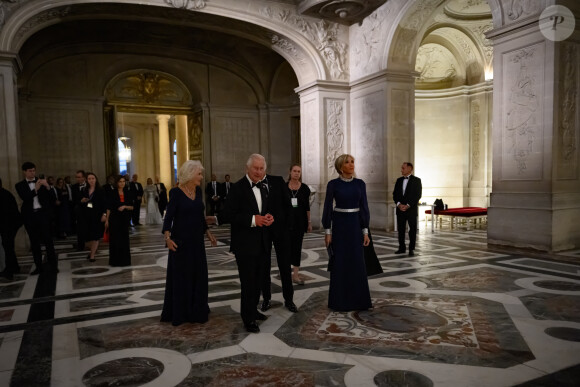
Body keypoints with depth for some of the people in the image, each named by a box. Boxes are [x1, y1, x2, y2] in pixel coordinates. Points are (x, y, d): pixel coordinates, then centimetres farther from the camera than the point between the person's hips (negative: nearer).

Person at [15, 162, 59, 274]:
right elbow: (25, 198, -10)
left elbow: (49, 197, -1)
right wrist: (36, 189, -22)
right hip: (30, 216, 1)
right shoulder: (20, 185, 7)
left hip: (43, 213, -1)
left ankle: (53, 265, -1)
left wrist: (47, 186, -19)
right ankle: (38, 266, 13)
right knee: (34, 242, 7)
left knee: (48, 239, -4)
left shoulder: (41, 181, 7)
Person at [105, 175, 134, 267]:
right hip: (114, 219, -2)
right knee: (115, 239, -1)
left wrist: (125, 206, -14)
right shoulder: (112, 194, 1)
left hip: (125, 219, 2)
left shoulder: (128, 193, 6)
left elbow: (132, 207, 5)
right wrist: (107, 220, -5)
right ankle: (115, 260, 8)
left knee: (124, 239, 5)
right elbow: (109, 208, 0)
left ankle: (124, 260, 14)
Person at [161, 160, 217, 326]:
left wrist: (208, 233, 13)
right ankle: (178, 313, 21)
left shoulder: (198, 191, 6)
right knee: (180, 276, 5)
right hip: (181, 241, -6)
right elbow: (168, 217, -14)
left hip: (197, 240, 6)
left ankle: (196, 311, 25)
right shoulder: (176, 192, -11)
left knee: (198, 276, 10)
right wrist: (167, 237, -28)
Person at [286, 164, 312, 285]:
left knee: (297, 246, 4)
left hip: (300, 220, 1)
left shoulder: (305, 188, 3)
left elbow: (307, 207, 5)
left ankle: (295, 274, 11)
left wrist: (309, 222, 3)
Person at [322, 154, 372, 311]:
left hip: (355, 224, 2)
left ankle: (358, 299, 18)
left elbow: (364, 208, 3)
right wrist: (327, 232, -6)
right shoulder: (333, 184, -5)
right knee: (339, 263, 2)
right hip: (339, 224, -2)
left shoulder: (360, 184, 3)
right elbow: (327, 208, -3)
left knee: (357, 262, 4)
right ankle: (340, 300, 16)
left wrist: (365, 231, 0)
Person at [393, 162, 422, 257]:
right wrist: (399, 204, -8)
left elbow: (418, 195, -8)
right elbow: (395, 194, 9)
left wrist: (408, 205, -14)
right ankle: (402, 248, 15)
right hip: (400, 209, 4)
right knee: (400, 229, 6)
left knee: (412, 229, 2)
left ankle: (411, 249, 10)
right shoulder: (399, 180, 12)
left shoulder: (416, 180, -2)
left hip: (411, 209, -4)